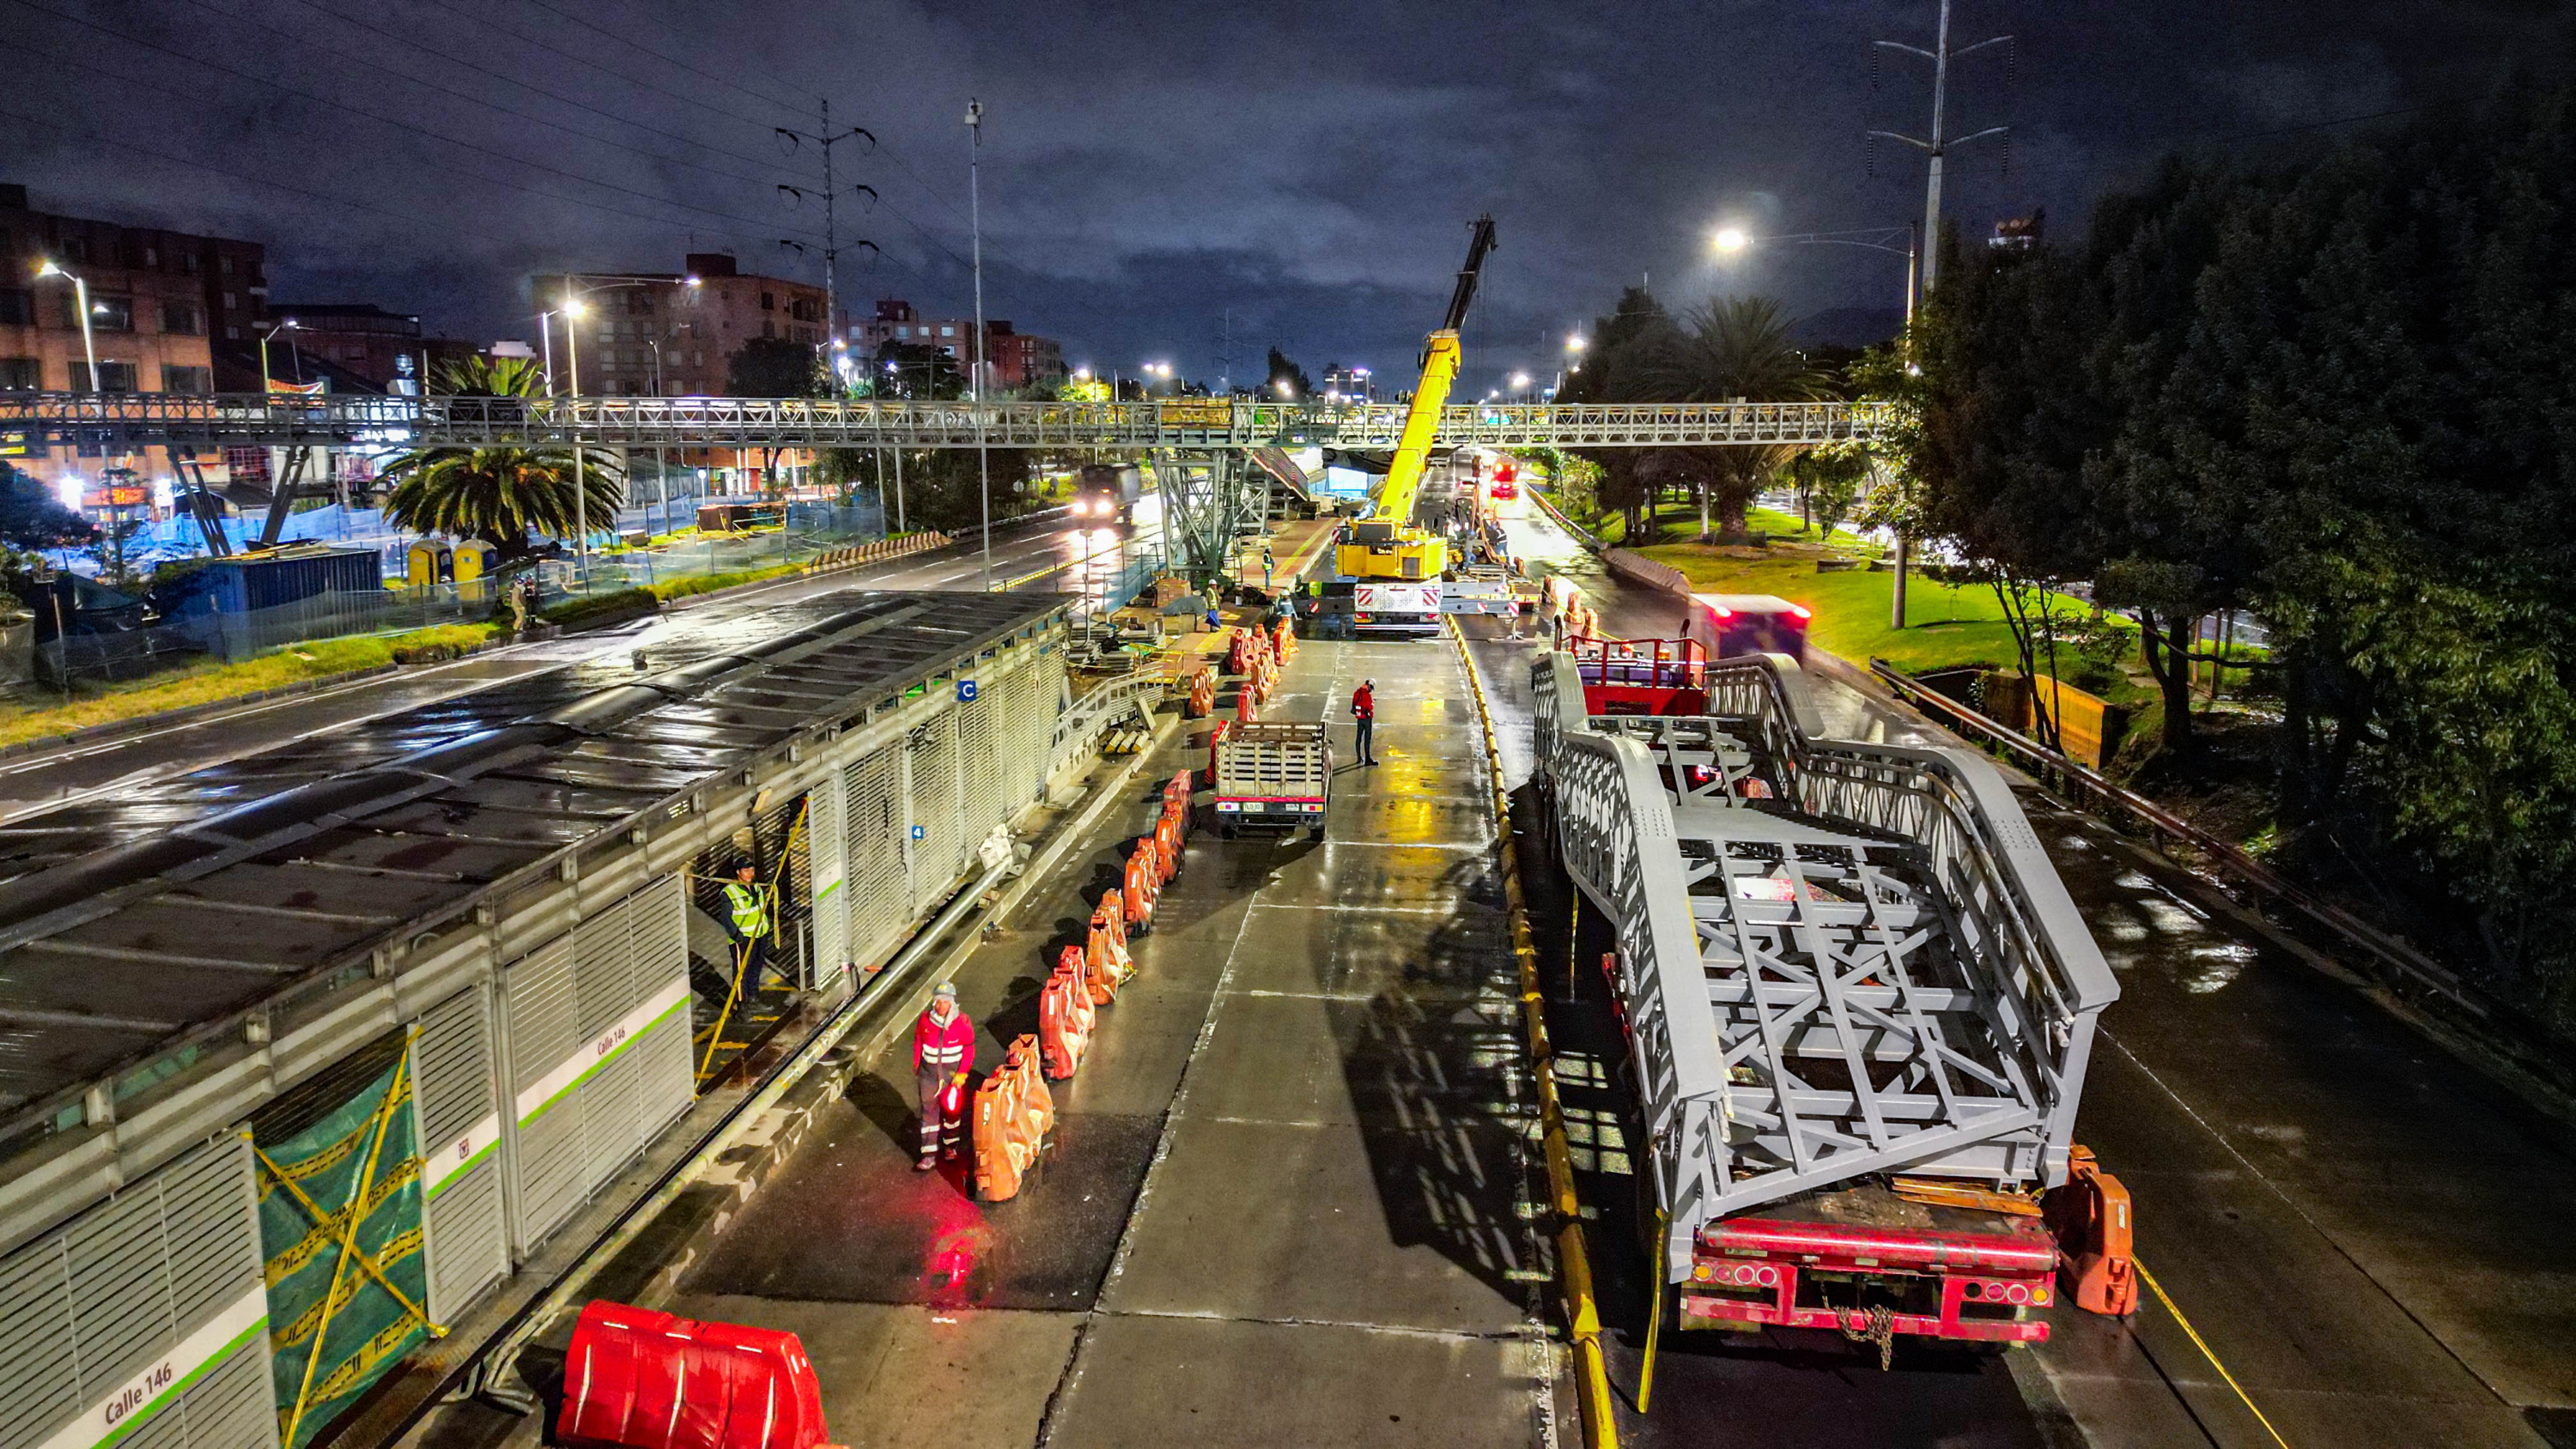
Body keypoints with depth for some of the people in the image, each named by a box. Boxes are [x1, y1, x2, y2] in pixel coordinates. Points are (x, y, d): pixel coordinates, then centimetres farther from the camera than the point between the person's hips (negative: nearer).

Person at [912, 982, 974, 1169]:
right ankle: (929, 1155, 4)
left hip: (953, 1074, -1)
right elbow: (918, 1044, 7)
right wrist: (916, 1067, 11)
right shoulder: (925, 1020, -8)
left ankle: (950, 1144, 36)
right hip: (929, 1073, 1)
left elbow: (968, 1050, -7)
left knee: (952, 1109, 14)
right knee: (929, 1111, 0)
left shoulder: (962, 1023, -14)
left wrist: (961, 1075, -10)